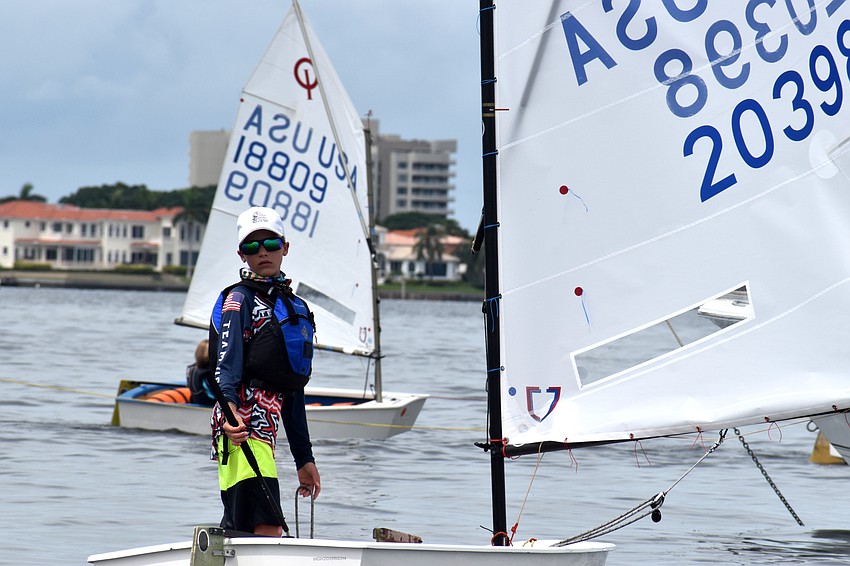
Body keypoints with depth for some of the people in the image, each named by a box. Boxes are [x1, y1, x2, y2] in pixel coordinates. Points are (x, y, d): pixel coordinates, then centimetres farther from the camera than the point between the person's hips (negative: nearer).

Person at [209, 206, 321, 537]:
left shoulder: (296, 308, 25)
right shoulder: (239, 299, 2)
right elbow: (227, 362, -14)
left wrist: (304, 459, 25)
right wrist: (229, 407, -34)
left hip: (267, 422, 8)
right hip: (243, 423, -8)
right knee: (268, 530, -20)